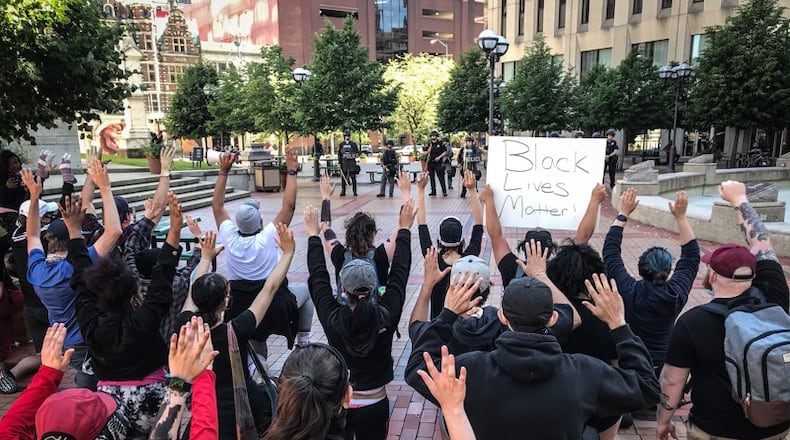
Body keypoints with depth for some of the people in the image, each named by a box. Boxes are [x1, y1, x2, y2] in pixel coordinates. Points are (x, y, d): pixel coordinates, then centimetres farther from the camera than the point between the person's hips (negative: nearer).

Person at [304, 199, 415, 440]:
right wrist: (404, 229, 2)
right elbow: (399, 273, -9)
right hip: (375, 406, 0)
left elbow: (318, 276, -8)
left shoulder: (333, 320, -20)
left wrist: (313, 234, 4)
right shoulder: (387, 317, -20)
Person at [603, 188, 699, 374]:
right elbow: (691, 257, -2)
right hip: (662, 367, 2)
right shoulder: (676, 294, -15)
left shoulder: (629, 291, -21)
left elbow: (610, 251, -13)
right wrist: (681, 217, -3)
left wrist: (623, 213, -8)